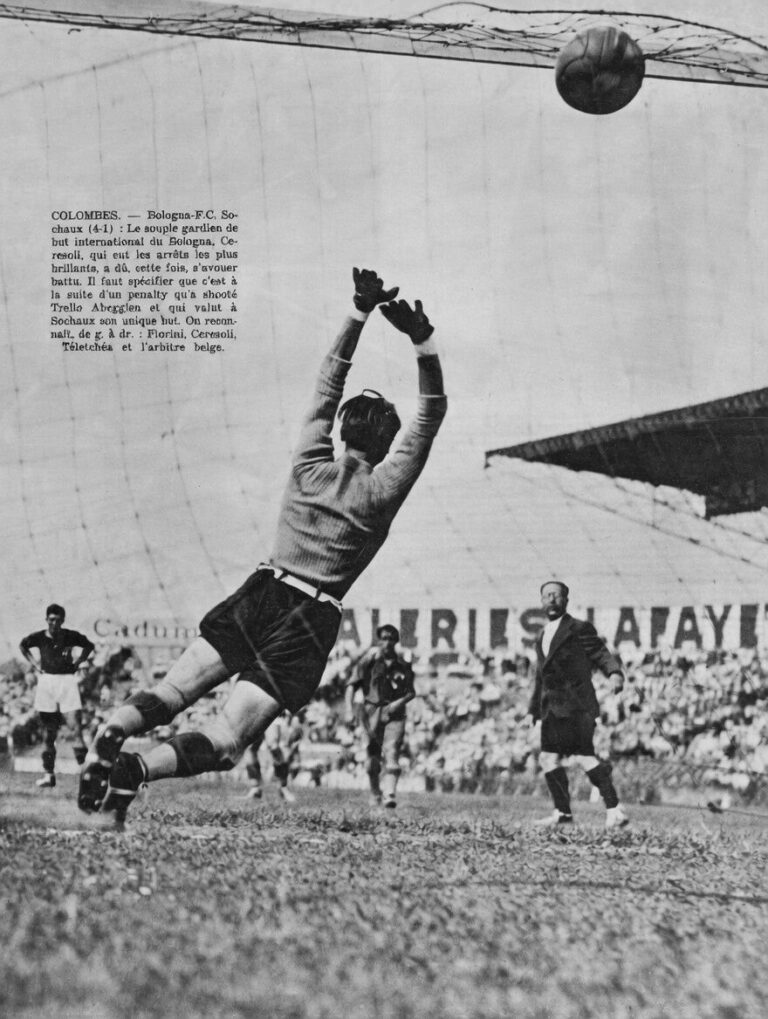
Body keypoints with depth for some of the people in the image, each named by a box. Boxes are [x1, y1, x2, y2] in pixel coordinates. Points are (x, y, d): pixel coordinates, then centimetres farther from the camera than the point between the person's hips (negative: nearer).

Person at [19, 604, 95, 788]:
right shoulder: (38, 637, 3)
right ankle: (48, 774, 10)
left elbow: (90, 646, 19)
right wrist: (34, 663, 13)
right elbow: (22, 646, 24)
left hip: (67, 681, -2)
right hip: (46, 682, 2)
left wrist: (78, 661, 7)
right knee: (48, 733, 6)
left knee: (76, 728, -13)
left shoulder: (71, 636, 0)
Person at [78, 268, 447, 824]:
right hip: (309, 624, -4)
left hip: (258, 596, 4)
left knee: (167, 695, 2)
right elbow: (431, 413, 0)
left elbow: (328, 385, 15)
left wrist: (361, 313, 14)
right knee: (224, 743, -8)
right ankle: (135, 769, -33)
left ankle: (108, 737, -29)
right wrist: (424, 340, -7)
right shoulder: (381, 490, -3)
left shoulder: (311, 464, 6)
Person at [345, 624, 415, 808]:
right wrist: (349, 710, -13)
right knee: (373, 756, 5)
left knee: (391, 753, -15)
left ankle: (389, 794, -24)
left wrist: (400, 702, -7)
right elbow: (352, 685, -2)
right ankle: (375, 795, 23)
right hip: (372, 710, 0)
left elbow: (411, 692, 13)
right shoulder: (369, 660, 0)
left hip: (394, 712, 0)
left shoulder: (403, 665, 6)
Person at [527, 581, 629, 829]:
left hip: (576, 706, -8)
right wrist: (534, 710, 26)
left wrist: (615, 672, -31)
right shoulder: (542, 636, 21)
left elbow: (602, 655, -10)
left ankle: (615, 811, -15)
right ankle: (562, 813, 16)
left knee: (583, 755, -15)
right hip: (552, 708, 8)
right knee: (549, 758, 7)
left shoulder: (579, 629, -2)